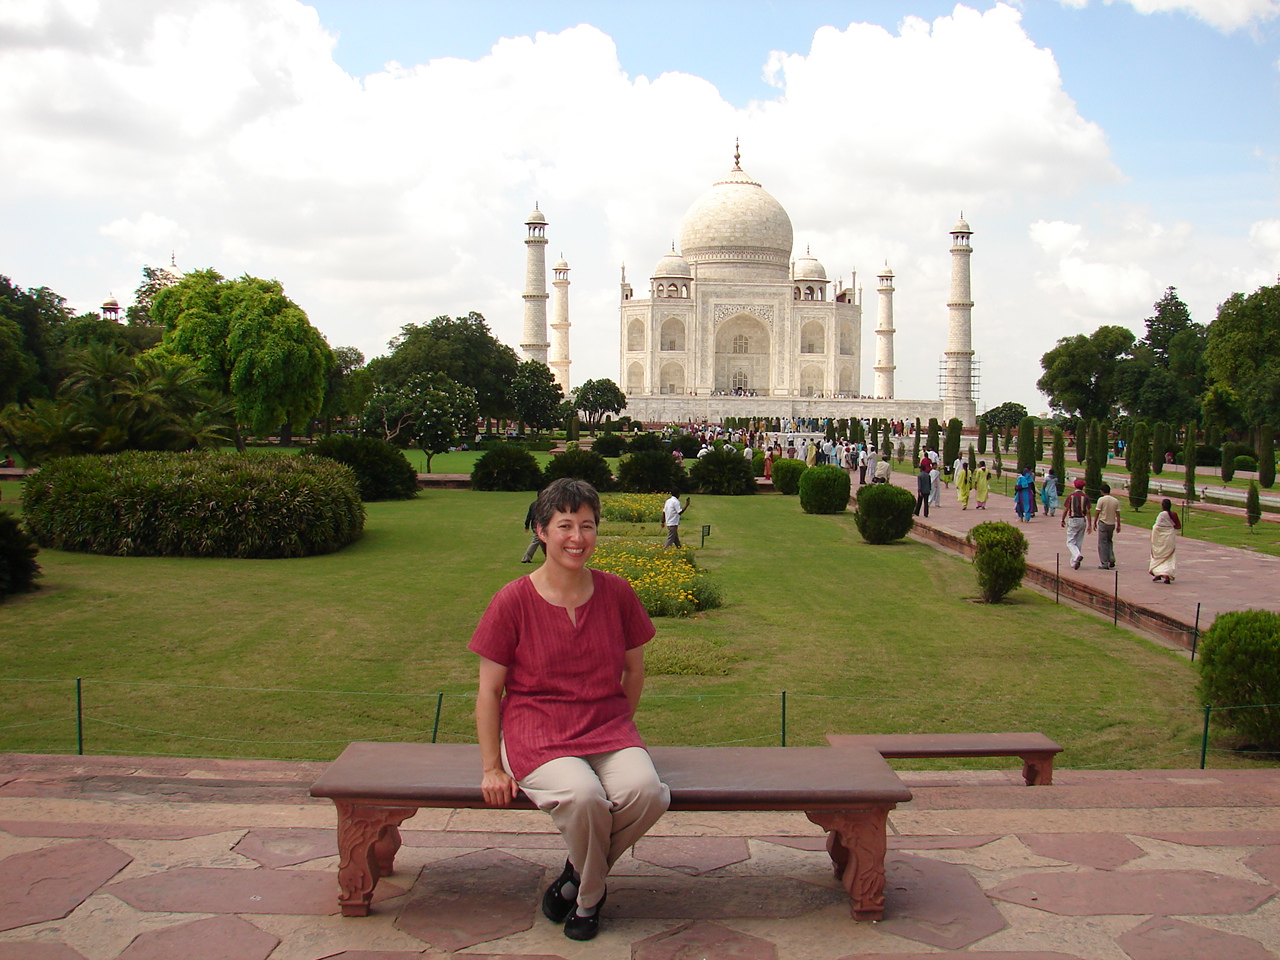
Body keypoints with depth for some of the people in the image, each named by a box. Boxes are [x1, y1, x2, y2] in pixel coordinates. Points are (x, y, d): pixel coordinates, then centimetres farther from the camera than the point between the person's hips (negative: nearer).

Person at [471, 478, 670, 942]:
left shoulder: (616, 593, 2)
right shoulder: (513, 601, -6)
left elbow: (634, 668, 16)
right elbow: (489, 690, -1)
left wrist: (620, 725, 10)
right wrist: (492, 768, -4)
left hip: (607, 727, 3)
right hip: (537, 732, -3)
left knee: (646, 791, -28)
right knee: (583, 795, -33)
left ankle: (580, 877, 3)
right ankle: (590, 894, 2)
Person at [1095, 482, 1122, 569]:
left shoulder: (1101, 499, -9)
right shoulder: (1116, 501, 4)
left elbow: (1098, 513, -9)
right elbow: (1118, 514, 5)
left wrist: (1094, 523, 0)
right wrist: (1118, 525, 11)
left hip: (1103, 523, -5)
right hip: (1112, 524, 5)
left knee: (1103, 543, 1)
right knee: (1109, 542, 22)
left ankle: (1104, 564, 0)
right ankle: (1112, 559, 7)